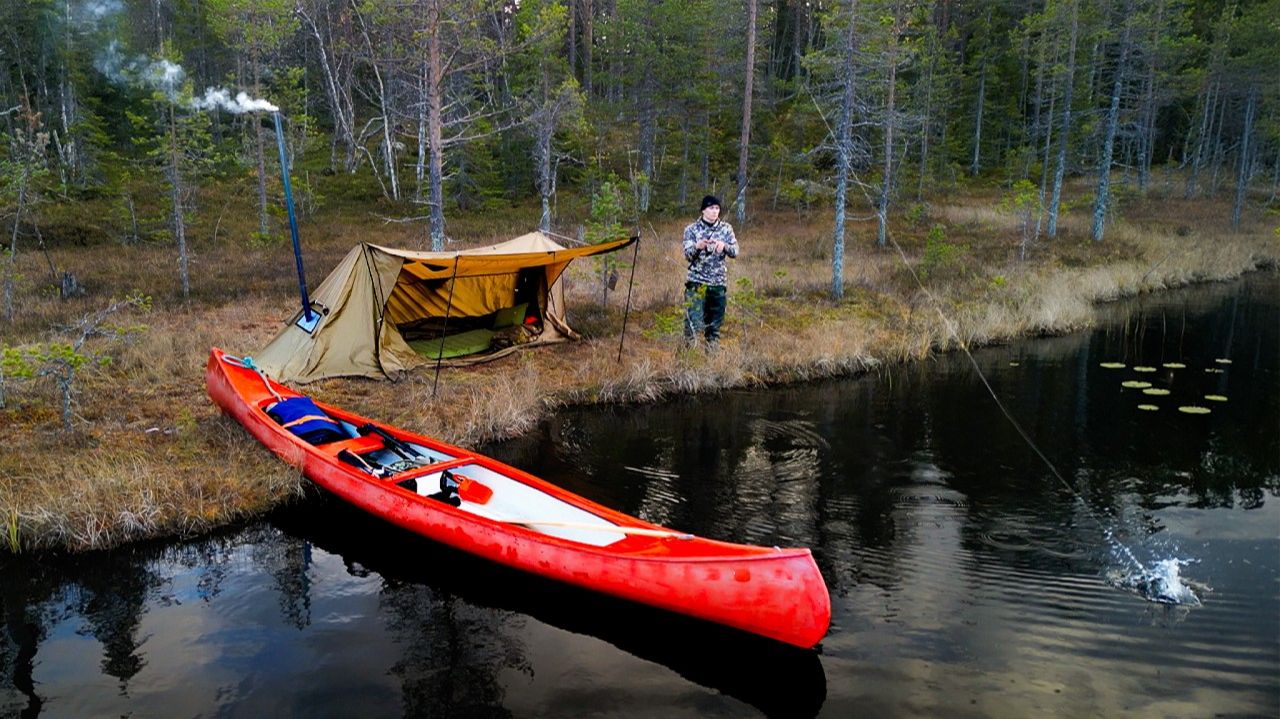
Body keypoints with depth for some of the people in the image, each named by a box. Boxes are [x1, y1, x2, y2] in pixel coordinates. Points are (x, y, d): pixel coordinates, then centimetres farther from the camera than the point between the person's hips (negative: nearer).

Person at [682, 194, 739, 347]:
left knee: (715, 322, 8)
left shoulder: (726, 228, 6)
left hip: (719, 282, 3)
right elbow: (687, 254, -7)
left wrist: (724, 246, -22)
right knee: (694, 320, -11)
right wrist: (697, 247, -28)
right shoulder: (692, 229, 0)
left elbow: (735, 251, -1)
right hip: (697, 281, -3)